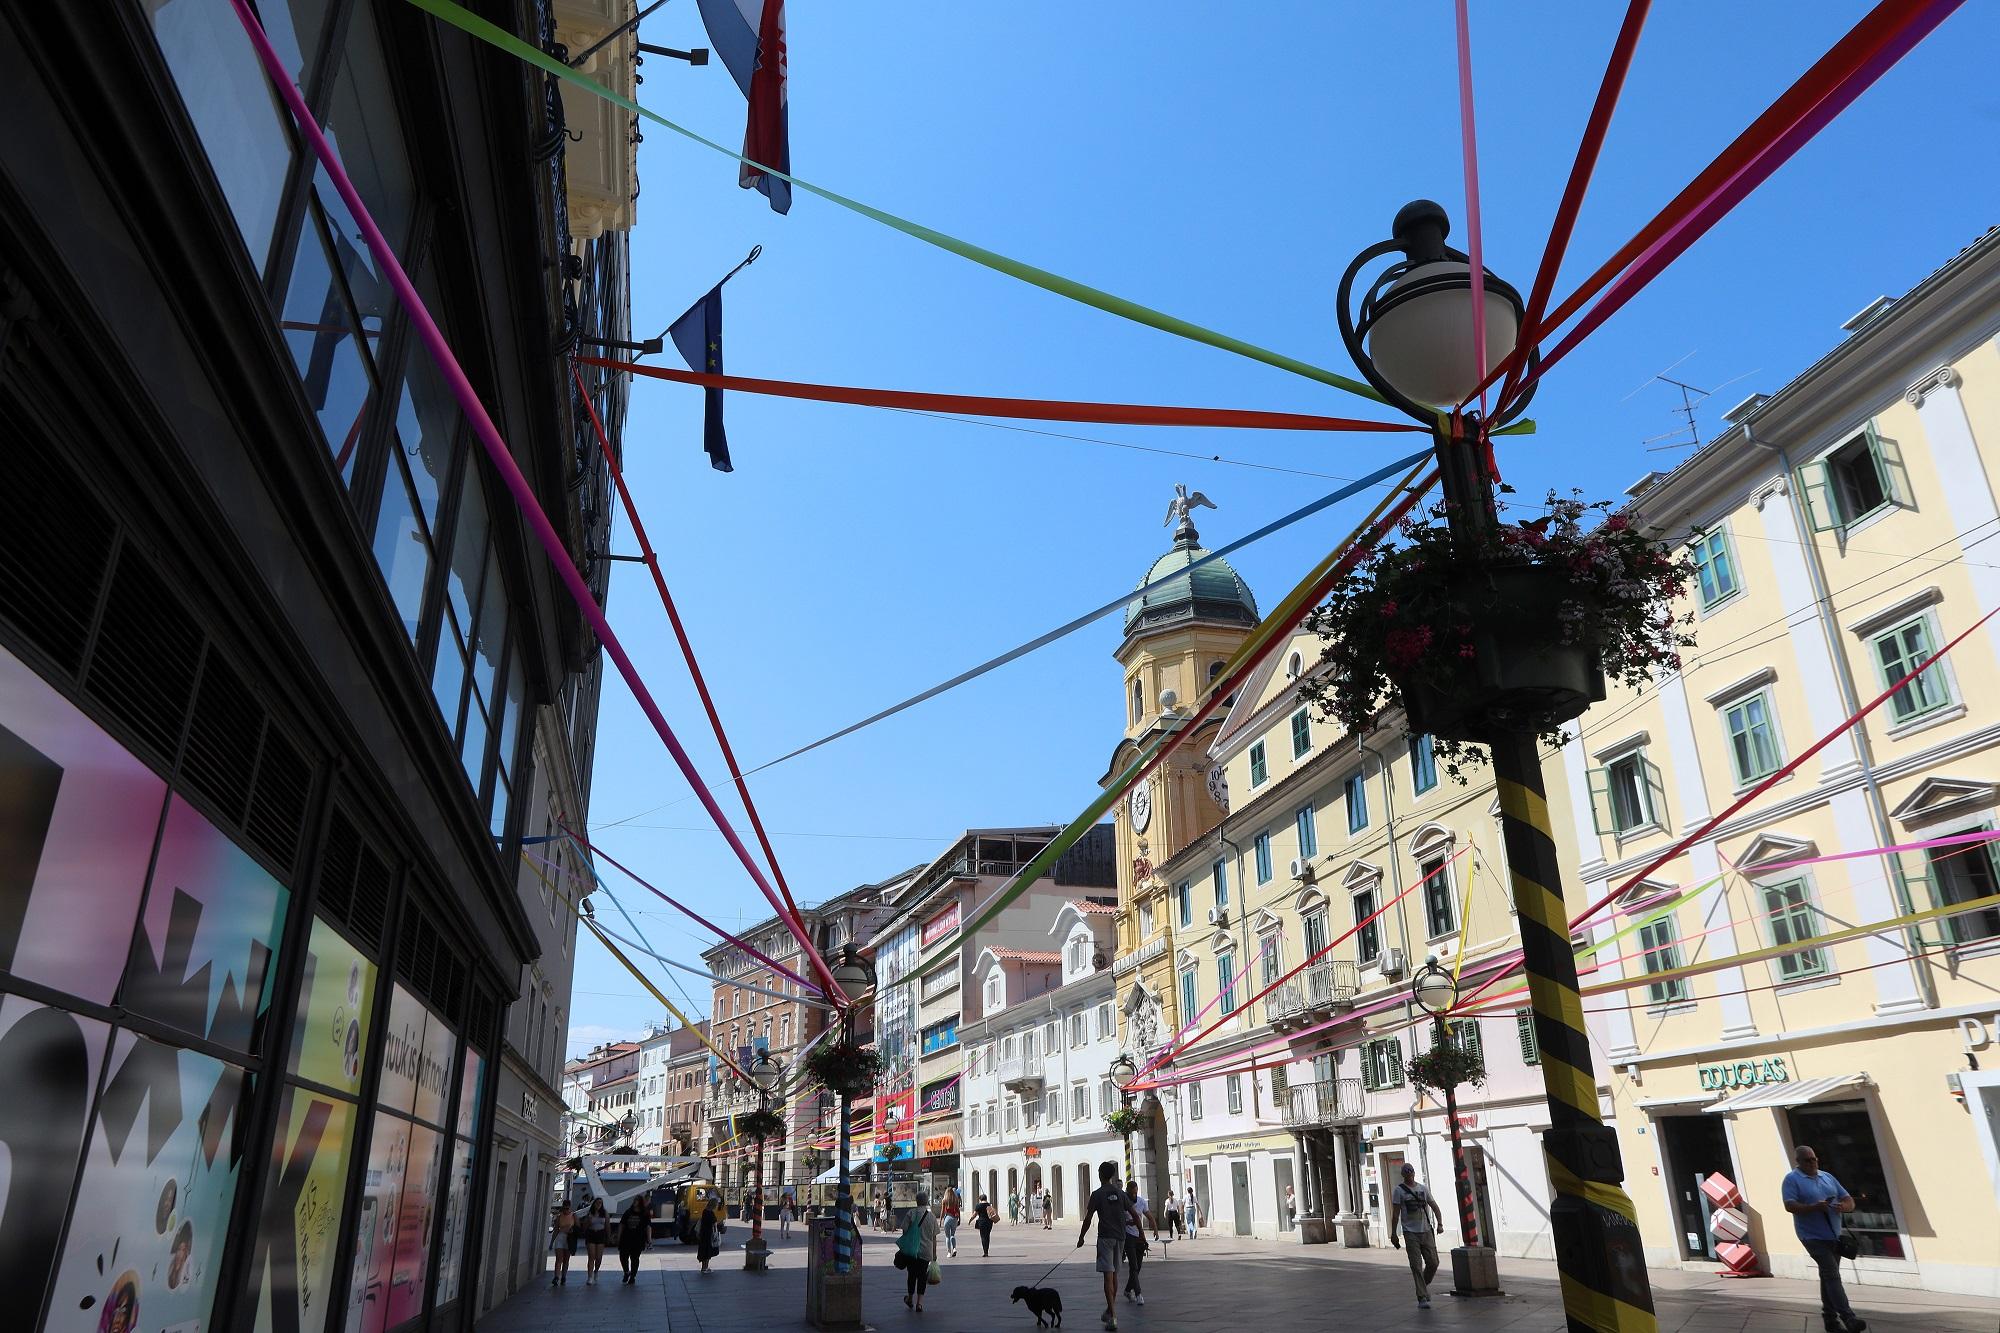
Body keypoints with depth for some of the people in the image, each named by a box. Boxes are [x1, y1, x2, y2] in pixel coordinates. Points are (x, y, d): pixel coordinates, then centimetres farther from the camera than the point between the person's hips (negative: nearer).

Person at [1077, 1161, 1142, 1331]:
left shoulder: (1097, 1194, -6)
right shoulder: (1120, 1194, 8)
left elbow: (1088, 1218, -7)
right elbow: (1135, 1214, 8)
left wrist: (1081, 1237, 3)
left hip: (1105, 1237, -5)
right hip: (1120, 1237, 5)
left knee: (1108, 1275, -9)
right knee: (1114, 1274, 18)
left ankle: (1113, 1316, -17)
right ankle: (1110, 1310, 28)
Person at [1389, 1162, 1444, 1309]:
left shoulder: (1423, 1189, 12)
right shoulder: (1399, 1190, -1)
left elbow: (1434, 1207, 12)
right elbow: (1395, 1214, -2)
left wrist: (1440, 1224, -4)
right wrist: (1393, 1234, -6)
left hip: (1426, 1231, 4)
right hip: (1410, 1233, -4)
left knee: (1433, 1263, 3)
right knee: (1416, 1266, -6)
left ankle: (1424, 1285, 31)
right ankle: (1422, 1298, -1)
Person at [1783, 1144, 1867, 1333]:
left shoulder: (1827, 1177, 13)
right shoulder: (1792, 1179, -6)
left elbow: (1849, 1200, 12)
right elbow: (1789, 1206, -17)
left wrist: (1843, 1206, -12)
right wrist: (1814, 1207, -31)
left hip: (1834, 1236, 6)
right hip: (1814, 1237, -6)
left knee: (1828, 1277, 13)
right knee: (1833, 1275, -15)